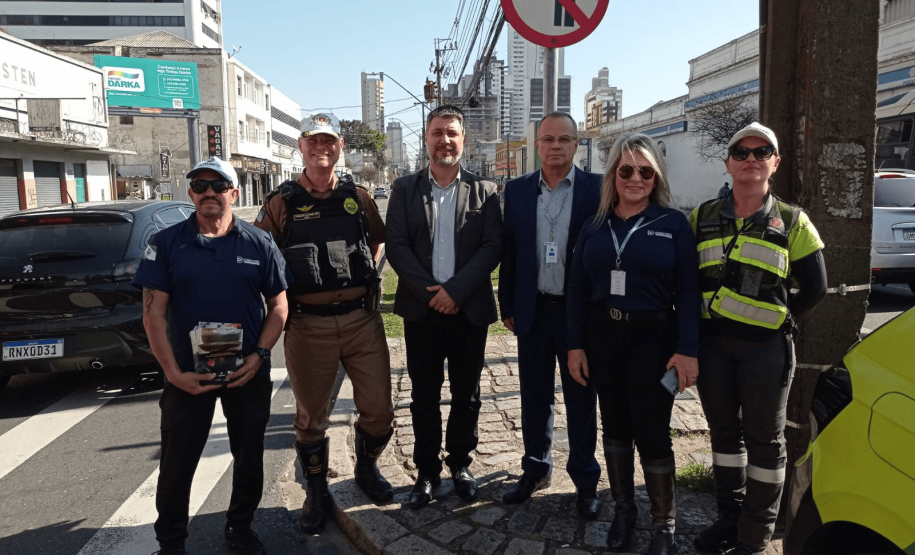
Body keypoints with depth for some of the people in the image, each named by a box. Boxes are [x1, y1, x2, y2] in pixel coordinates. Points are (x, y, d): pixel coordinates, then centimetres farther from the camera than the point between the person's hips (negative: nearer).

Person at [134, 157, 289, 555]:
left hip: (248, 373, 1)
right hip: (188, 374, -1)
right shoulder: (166, 244, -1)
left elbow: (278, 304, 3)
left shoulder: (259, 244, 1)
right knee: (177, 462, 9)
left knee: (249, 456, 13)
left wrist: (260, 355, -10)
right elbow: (153, 312, -4)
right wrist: (173, 372, -12)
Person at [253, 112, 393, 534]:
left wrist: (366, 283, 11)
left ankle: (367, 469, 36)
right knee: (311, 416, 11)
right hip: (308, 326, -1)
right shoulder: (282, 203, -1)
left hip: (362, 320, 2)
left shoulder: (358, 198, 6)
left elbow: (377, 242, 21)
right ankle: (316, 494, 32)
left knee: (379, 410, 6)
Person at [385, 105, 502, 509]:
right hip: (421, 309, 0)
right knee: (424, 395, 9)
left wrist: (455, 289, -16)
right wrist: (429, 292, -14)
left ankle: (460, 464, 30)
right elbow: (396, 247, -3)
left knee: (466, 395, 11)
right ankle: (427, 471, 24)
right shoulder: (405, 189, 4)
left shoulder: (484, 191, 3)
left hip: (469, 309, 0)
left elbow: (492, 247, -5)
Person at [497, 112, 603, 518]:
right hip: (533, 312, 3)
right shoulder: (517, 191, 4)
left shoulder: (597, 189, -5)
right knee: (534, 398, 14)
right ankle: (535, 470, 32)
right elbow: (508, 252, 7)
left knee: (581, 401, 10)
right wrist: (507, 306, 6)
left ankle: (585, 480, 26)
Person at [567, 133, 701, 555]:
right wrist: (575, 345, 1)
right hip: (602, 336, 3)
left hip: (653, 338, -3)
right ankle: (623, 509, 32)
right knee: (615, 426, 13)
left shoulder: (673, 223, -3)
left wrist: (688, 349, -12)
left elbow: (688, 291, -6)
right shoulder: (595, 227, 6)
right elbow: (578, 288, 6)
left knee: (652, 432, 1)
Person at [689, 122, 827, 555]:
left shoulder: (792, 222, -1)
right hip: (712, 344, 3)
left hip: (765, 348, -3)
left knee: (764, 439, 6)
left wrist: (780, 322, -4)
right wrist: (694, 319, 2)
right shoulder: (703, 219, 5)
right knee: (724, 432, 14)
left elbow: (814, 288, 1)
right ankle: (729, 519, 31)